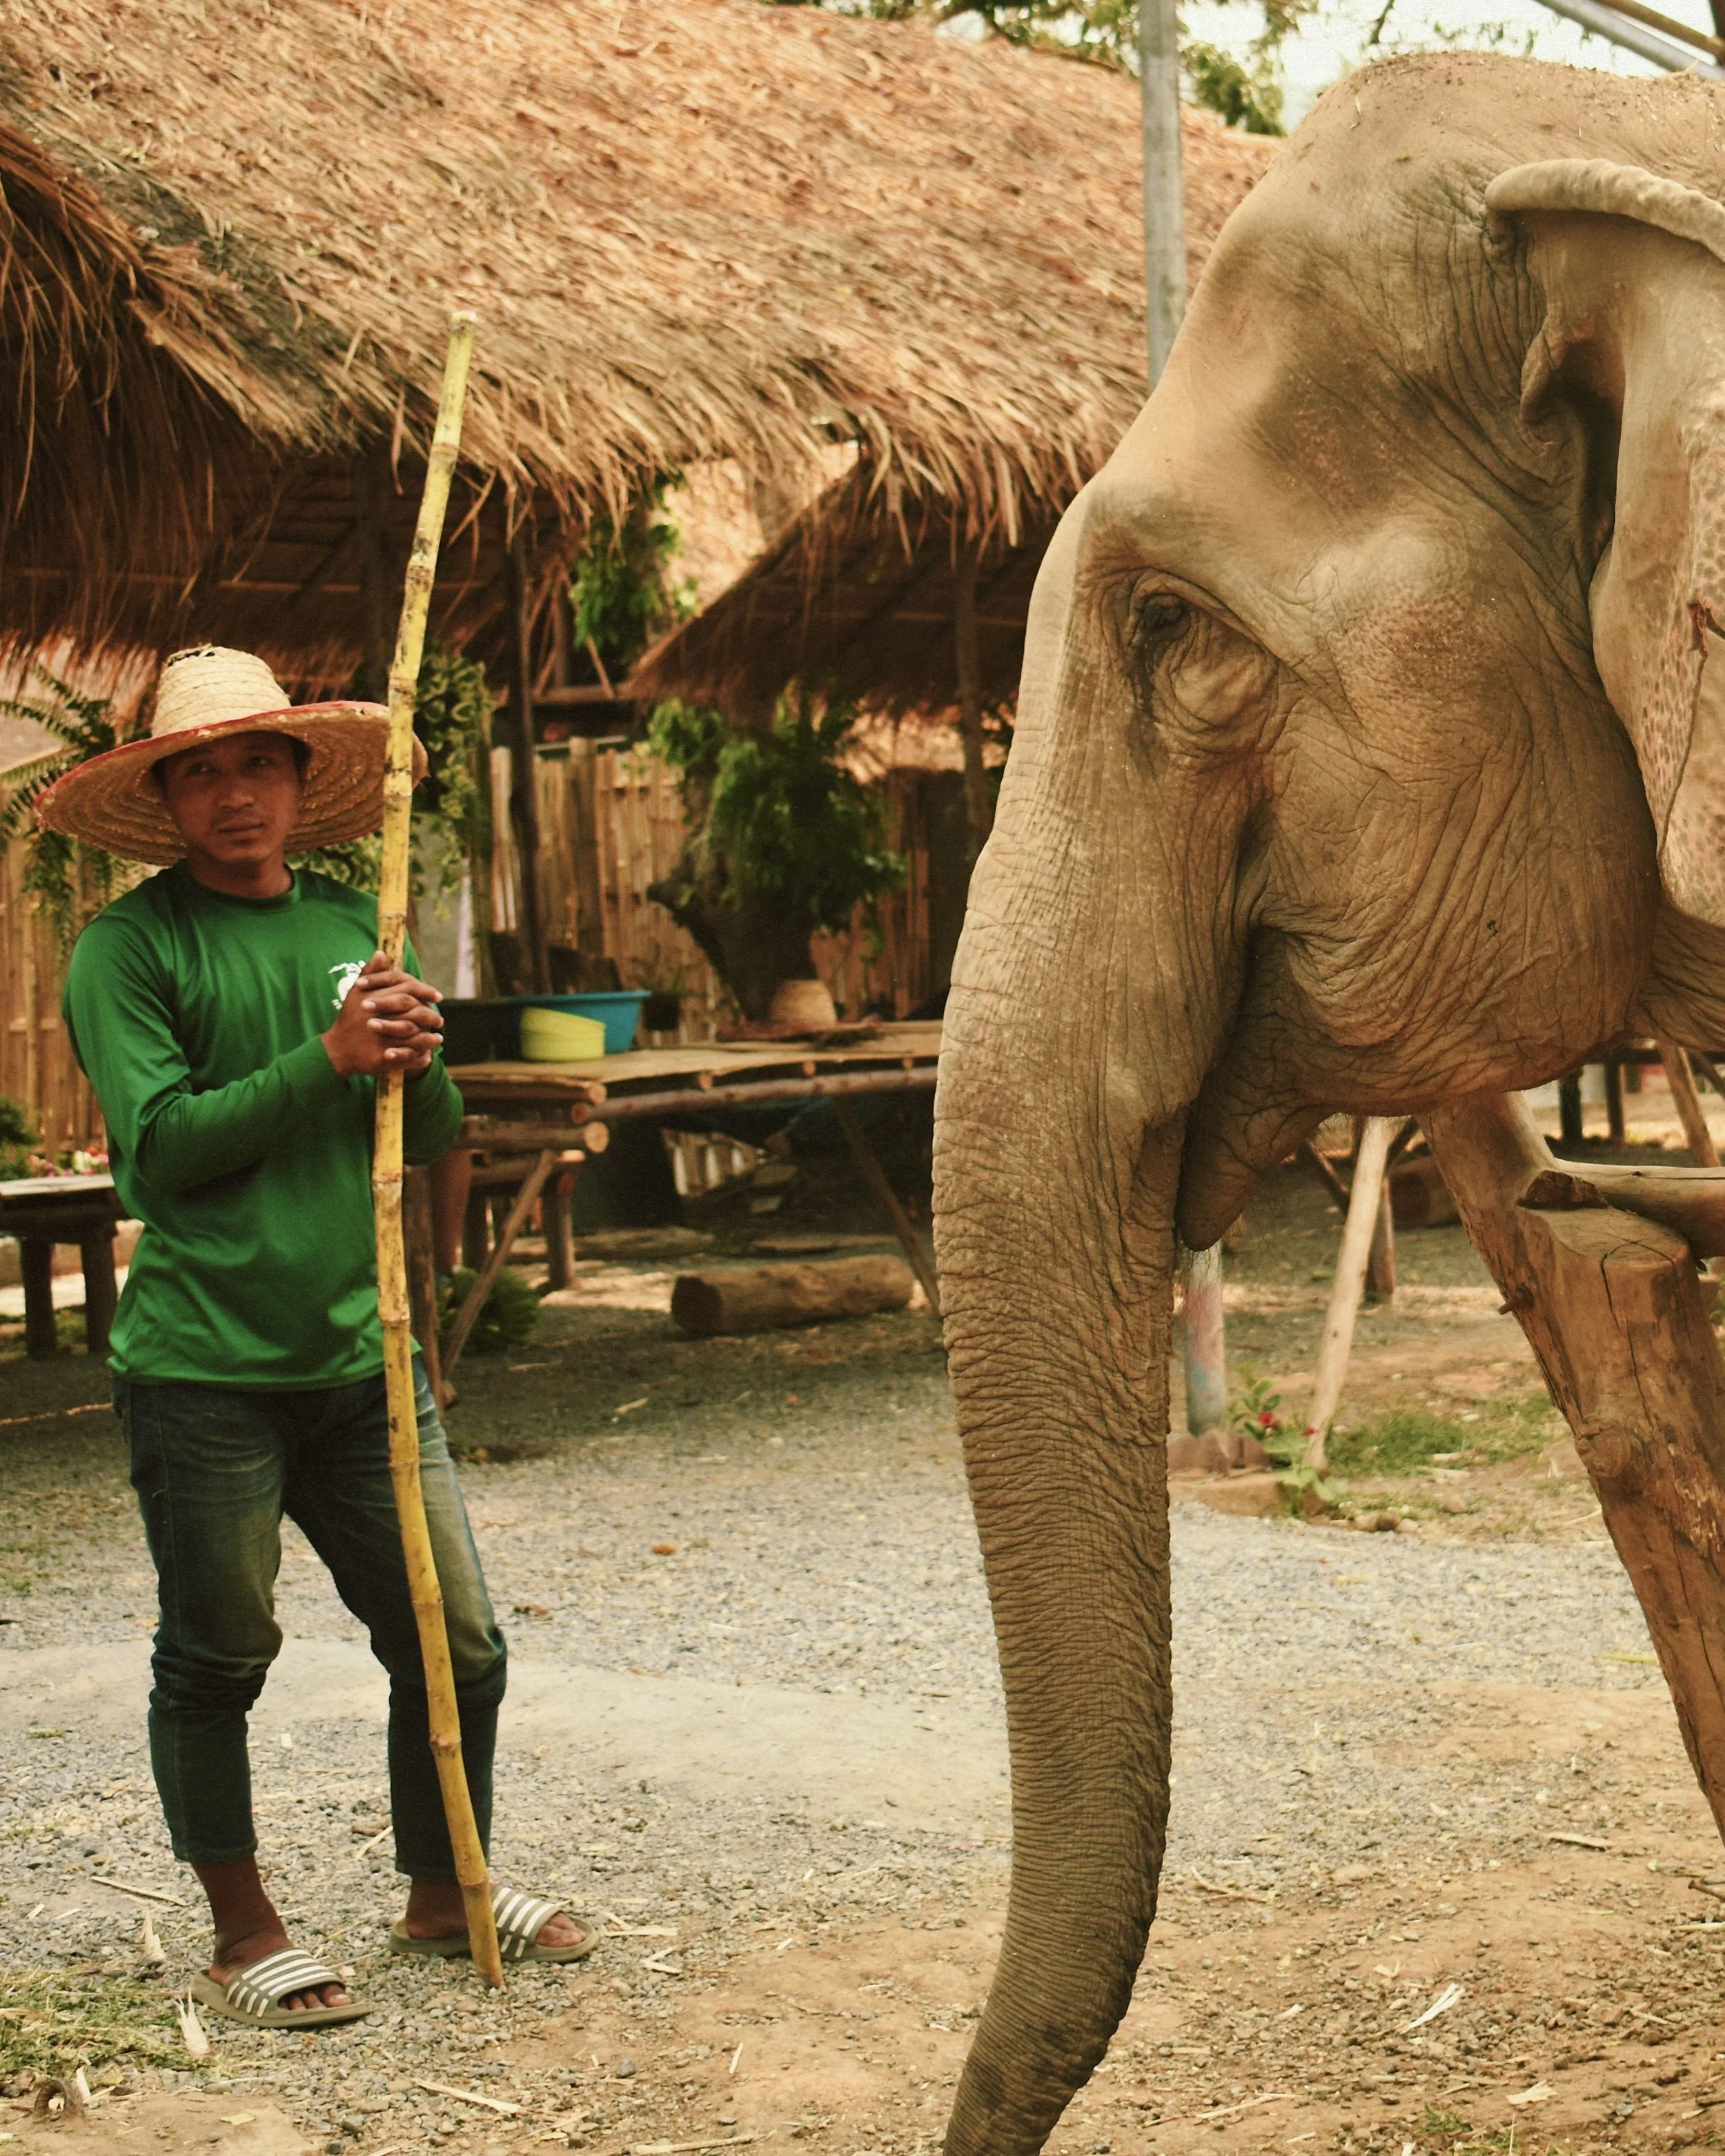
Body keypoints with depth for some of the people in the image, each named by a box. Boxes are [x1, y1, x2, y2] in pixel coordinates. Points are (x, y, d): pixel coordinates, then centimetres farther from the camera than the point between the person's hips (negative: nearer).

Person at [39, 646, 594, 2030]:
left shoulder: (355, 927, 11)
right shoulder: (128, 948, -4)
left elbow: (440, 1135, 12)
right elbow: (162, 1141, -13)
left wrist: (416, 1066, -10)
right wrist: (328, 1059, -19)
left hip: (364, 1357, 5)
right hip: (204, 1370, -5)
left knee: (459, 1644, 8)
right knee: (216, 1658, 5)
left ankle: (444, 1893, 28)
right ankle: (245, 1936, 21)